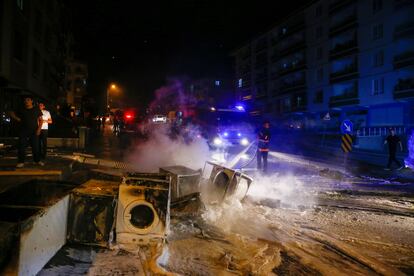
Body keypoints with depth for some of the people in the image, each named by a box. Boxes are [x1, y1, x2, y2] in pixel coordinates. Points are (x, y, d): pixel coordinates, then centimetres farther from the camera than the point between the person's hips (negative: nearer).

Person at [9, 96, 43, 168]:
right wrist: (13, 116, 1)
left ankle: (37, 160, 11)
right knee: (21, 147, -3)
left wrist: (39, 129, -7)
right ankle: (21, 162, 2)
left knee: (35, 147, 0)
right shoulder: (21, 110, 8)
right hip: (23, 131, 2)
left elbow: (40, 120, 3)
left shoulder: (36, 110, 3)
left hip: (34, 131, -2)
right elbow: (18, 118, 23)